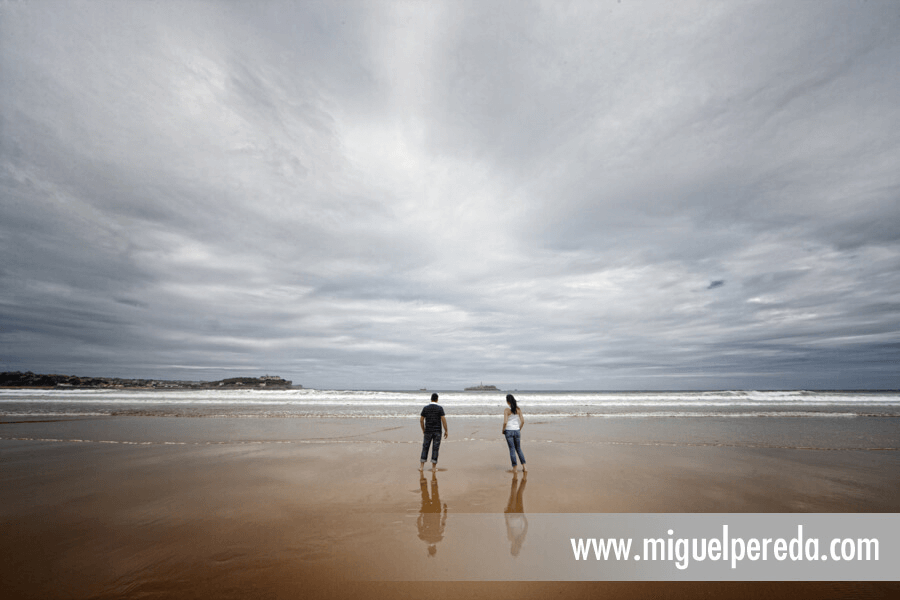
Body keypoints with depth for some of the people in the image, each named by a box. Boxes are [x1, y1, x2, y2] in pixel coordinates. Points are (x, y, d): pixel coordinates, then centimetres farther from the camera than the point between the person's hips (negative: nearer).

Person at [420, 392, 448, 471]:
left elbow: (421, 420, 2)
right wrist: (446, 431, -4)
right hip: (437, 431, -2)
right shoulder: (440, 408, -7)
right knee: (435, 449, 5)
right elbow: (443, 420, -12)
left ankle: (422, 466, 8)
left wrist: (423, 430, 15)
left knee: (425, 448, 10)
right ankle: (433, 467, 7)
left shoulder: (425, 408, 0)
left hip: (428, 431, 2)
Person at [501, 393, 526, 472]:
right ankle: (524, 467, 9)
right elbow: (522, 421, 0)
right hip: (516, 431, 4)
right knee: (518, 449, 17)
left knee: (512, 450, 5)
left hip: (509, 431, -4)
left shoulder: (506, 410, -12)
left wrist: (503, 430, -1)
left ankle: (514, 468, 8)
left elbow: (505, 422, -18)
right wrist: (519, 429, 15)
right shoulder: (518, 409, 1)